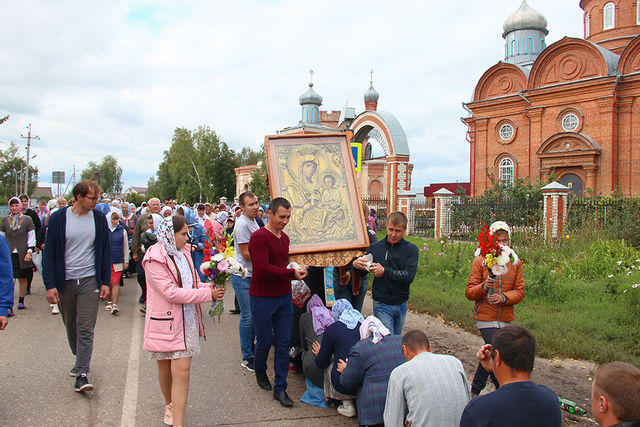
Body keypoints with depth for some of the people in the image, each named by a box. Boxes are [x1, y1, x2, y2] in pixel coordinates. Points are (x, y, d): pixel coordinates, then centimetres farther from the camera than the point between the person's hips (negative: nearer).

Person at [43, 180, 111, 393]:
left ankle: (82, 373, -4)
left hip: (89, 280, -1)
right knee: (71, 326, 14)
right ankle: (80, 359, 35)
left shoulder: (99, 219, 1)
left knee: (86, 327, -7)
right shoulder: (58, 218, -3)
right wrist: (50, 284, -7)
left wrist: (105, 281, 3)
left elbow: (105, 251, 7)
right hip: (64, 281, 1)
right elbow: (49, 253, -1)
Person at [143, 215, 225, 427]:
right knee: (165, 369, 16)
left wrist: (208, 287, -4)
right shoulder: (155, 259, -16)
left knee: (182, 371, -4)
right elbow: (171, 292, -22)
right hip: (166, 321, -4)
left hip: (187, 320, 4)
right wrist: (207, 294, -20)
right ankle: (170, 405, 42)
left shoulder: (183, 252, 6)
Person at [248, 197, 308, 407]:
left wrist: (296, 272, 0)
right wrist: (291, 273, -21)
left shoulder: (284, 238, 11)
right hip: (263, 298, -6)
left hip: (284, 297, 6)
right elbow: (263, 269, -23)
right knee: (265, 341, 7)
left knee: (283, 342, 5)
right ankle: (260, 372, 37)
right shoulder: (259, 237, -14)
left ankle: (280, 388, 15)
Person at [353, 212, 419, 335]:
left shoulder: (411, 249, -5)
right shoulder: (375, 247, -1)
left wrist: (385, 272, -26)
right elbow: (362, 273, 8)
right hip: (382, 303, -1)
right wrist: (355, 264, -15)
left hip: (402, 303, 1)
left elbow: (409, 276, -17)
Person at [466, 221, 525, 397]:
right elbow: (469, 293, -4)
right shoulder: (480, 261, -3)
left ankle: (475, 390, 29)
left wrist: (503, 297, -15)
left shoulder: (515, 263, 7)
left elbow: (520, 292, 5)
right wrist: (484, 287, -24)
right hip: (485, 317, -4)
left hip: (505, 318, 4)